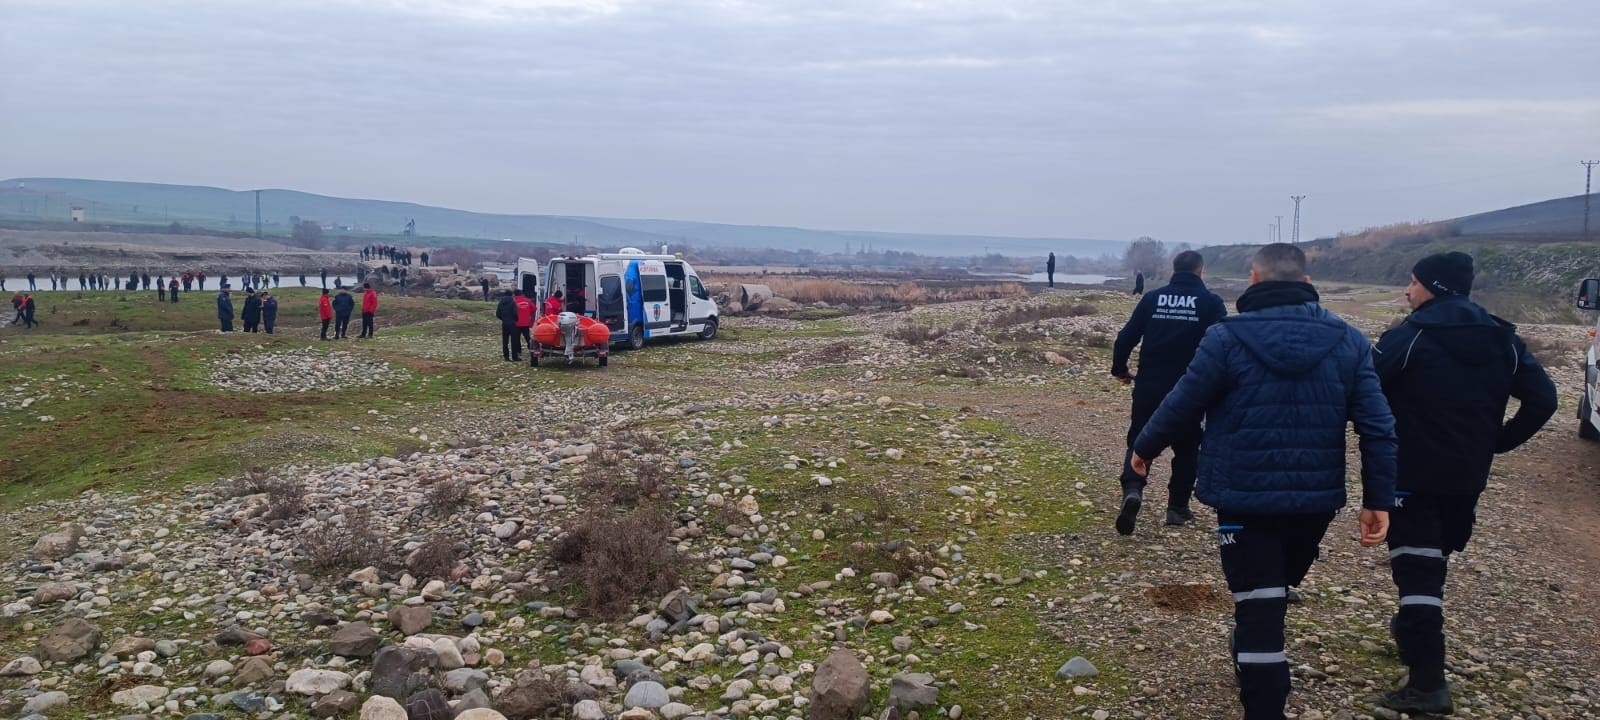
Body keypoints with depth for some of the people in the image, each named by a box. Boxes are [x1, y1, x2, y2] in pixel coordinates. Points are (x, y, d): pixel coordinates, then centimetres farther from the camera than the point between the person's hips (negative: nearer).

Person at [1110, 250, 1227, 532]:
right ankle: (1178, 506, 18)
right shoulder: (1211, 303, -1)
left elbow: (1126, 337, 3)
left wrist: (1120, 369, 18)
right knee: (1186, 448, 16)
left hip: (1149, 388, 1)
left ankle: (1132, 490, -15)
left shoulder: (1152, 298, 4)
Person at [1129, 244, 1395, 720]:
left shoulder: (1229, 336, -11)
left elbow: (1182, 406, -4)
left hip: (1246, 498, -5)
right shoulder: (1348, 341, 1)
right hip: (1317, 498, 5)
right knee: (1273, 595, 26)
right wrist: (1378, 499, 3)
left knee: (1258, 609, -1)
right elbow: (1378, 427, -1)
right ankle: (1252, 666, 47)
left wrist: (1145, 448, 13)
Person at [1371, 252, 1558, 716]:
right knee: (1433, 560, 25)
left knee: (1416, 568, -7)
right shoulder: (1501, 338, 5)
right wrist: (1497, 442, 10)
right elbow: (1542, 399, 3)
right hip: (1468, 475, 6)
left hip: (1412, 472, -6)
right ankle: (1415, 631, 44)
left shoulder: (1412, 335, -12)